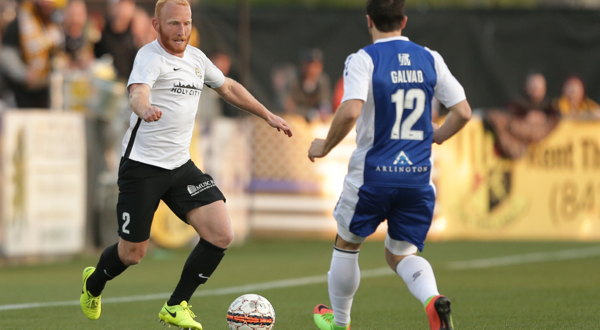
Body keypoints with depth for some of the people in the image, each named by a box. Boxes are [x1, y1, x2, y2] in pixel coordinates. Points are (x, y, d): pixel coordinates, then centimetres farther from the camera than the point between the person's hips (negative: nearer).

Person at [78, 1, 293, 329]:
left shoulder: (195, 57, 10)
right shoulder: (150, 56, -13)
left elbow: (228, 87, 29)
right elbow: (137, 93, -33)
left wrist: (268, 115, 29)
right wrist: (145, 109, -56)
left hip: (181, 166, 7)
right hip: (142, 166, -7)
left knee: (221, 234, -11)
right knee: (132, 253, 1)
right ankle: (93, 284, 35)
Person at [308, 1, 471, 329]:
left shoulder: (363, 60, -9)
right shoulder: (430, 59, 5)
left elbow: (350, 112, -24)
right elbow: (463, 112, 4)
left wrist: (325, 146, -7)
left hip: (373, 173, -4)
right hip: (418, 176, 4)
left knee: (347, 245, 21)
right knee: (400, 254, 16)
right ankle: (432, 299, -14)